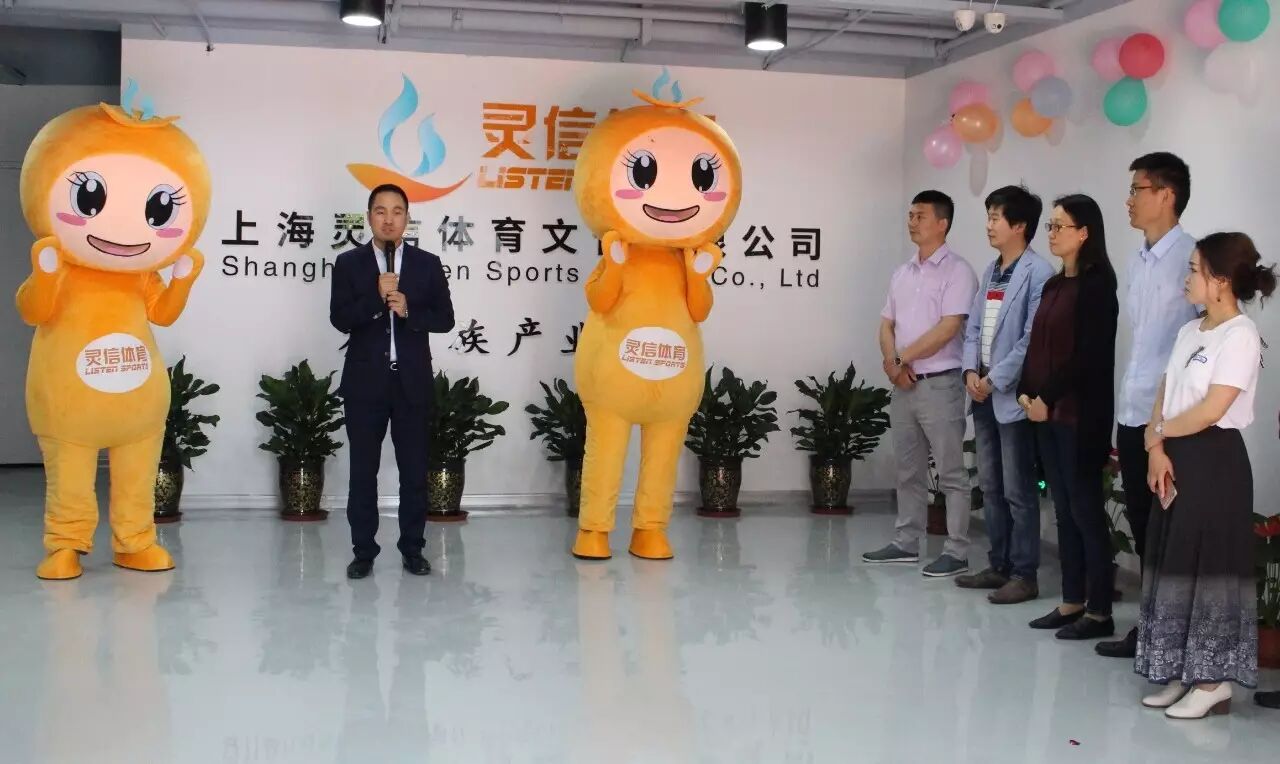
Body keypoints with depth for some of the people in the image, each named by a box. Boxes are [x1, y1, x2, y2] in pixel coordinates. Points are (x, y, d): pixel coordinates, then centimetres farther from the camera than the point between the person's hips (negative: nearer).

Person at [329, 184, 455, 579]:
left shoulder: (428, 264, 5)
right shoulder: (349, 263, 3)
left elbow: (445, 319, 0)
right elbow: (340, 319, -6)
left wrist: (408, 310, -16)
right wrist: (377, 298, -19)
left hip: (412, 381, 1)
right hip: (365, 380, 0)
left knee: (414, 469, 5)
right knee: (363, 470, 5)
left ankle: (412, 549, 16)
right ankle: (363, 551, 14)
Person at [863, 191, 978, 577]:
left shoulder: (957, 270, -8)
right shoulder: (902, 273, 14)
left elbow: (948, 328, -17)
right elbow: (886, 325, 13)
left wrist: (902, 358, -10)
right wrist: (892, 363, -5)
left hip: (940, 384, -7)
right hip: (903, 385, 7)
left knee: (951, 473, -2)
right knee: (908, 471, 14)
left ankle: (956, 551, 3)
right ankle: (906, 542, 24)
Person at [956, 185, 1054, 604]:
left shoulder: (1038, 272, -12)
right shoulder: (990, 272, 14)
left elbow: (1034, 339, -17)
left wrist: (995, 380, -15)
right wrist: (971, 372, -1)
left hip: (1013, 395, -8)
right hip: (983, 393, 8)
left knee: (1018, 490, -1)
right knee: (990, 487, 14)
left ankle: (1024, 575, 7)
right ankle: (999, 566, 24)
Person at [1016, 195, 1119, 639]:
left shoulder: (1096, 285, -10)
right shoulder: (1054, 285, 15)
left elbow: (1089, 355, -16)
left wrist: (1048, 398, -14)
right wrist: (1027, 392, 2)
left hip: (1080, 414, -8)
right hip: (1046, 413, 8)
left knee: (1086, 510, -3)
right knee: (1064, 510, 11)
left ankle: (1100, 613, 5)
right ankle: (1072, 602, 19)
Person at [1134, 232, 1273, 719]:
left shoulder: (1240, 335, -12)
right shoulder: (1189, 331, 14)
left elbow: (1212, 410, -19)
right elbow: (1163, 395, 9)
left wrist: (1160, 433, -5)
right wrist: (1156, 448, -6)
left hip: (1214, 460, -8)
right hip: (1174, 459, 8)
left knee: (1208, 566, -3)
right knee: (1174, 564, 10)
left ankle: (1214, 682, 6)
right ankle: (1183, 674, 20)